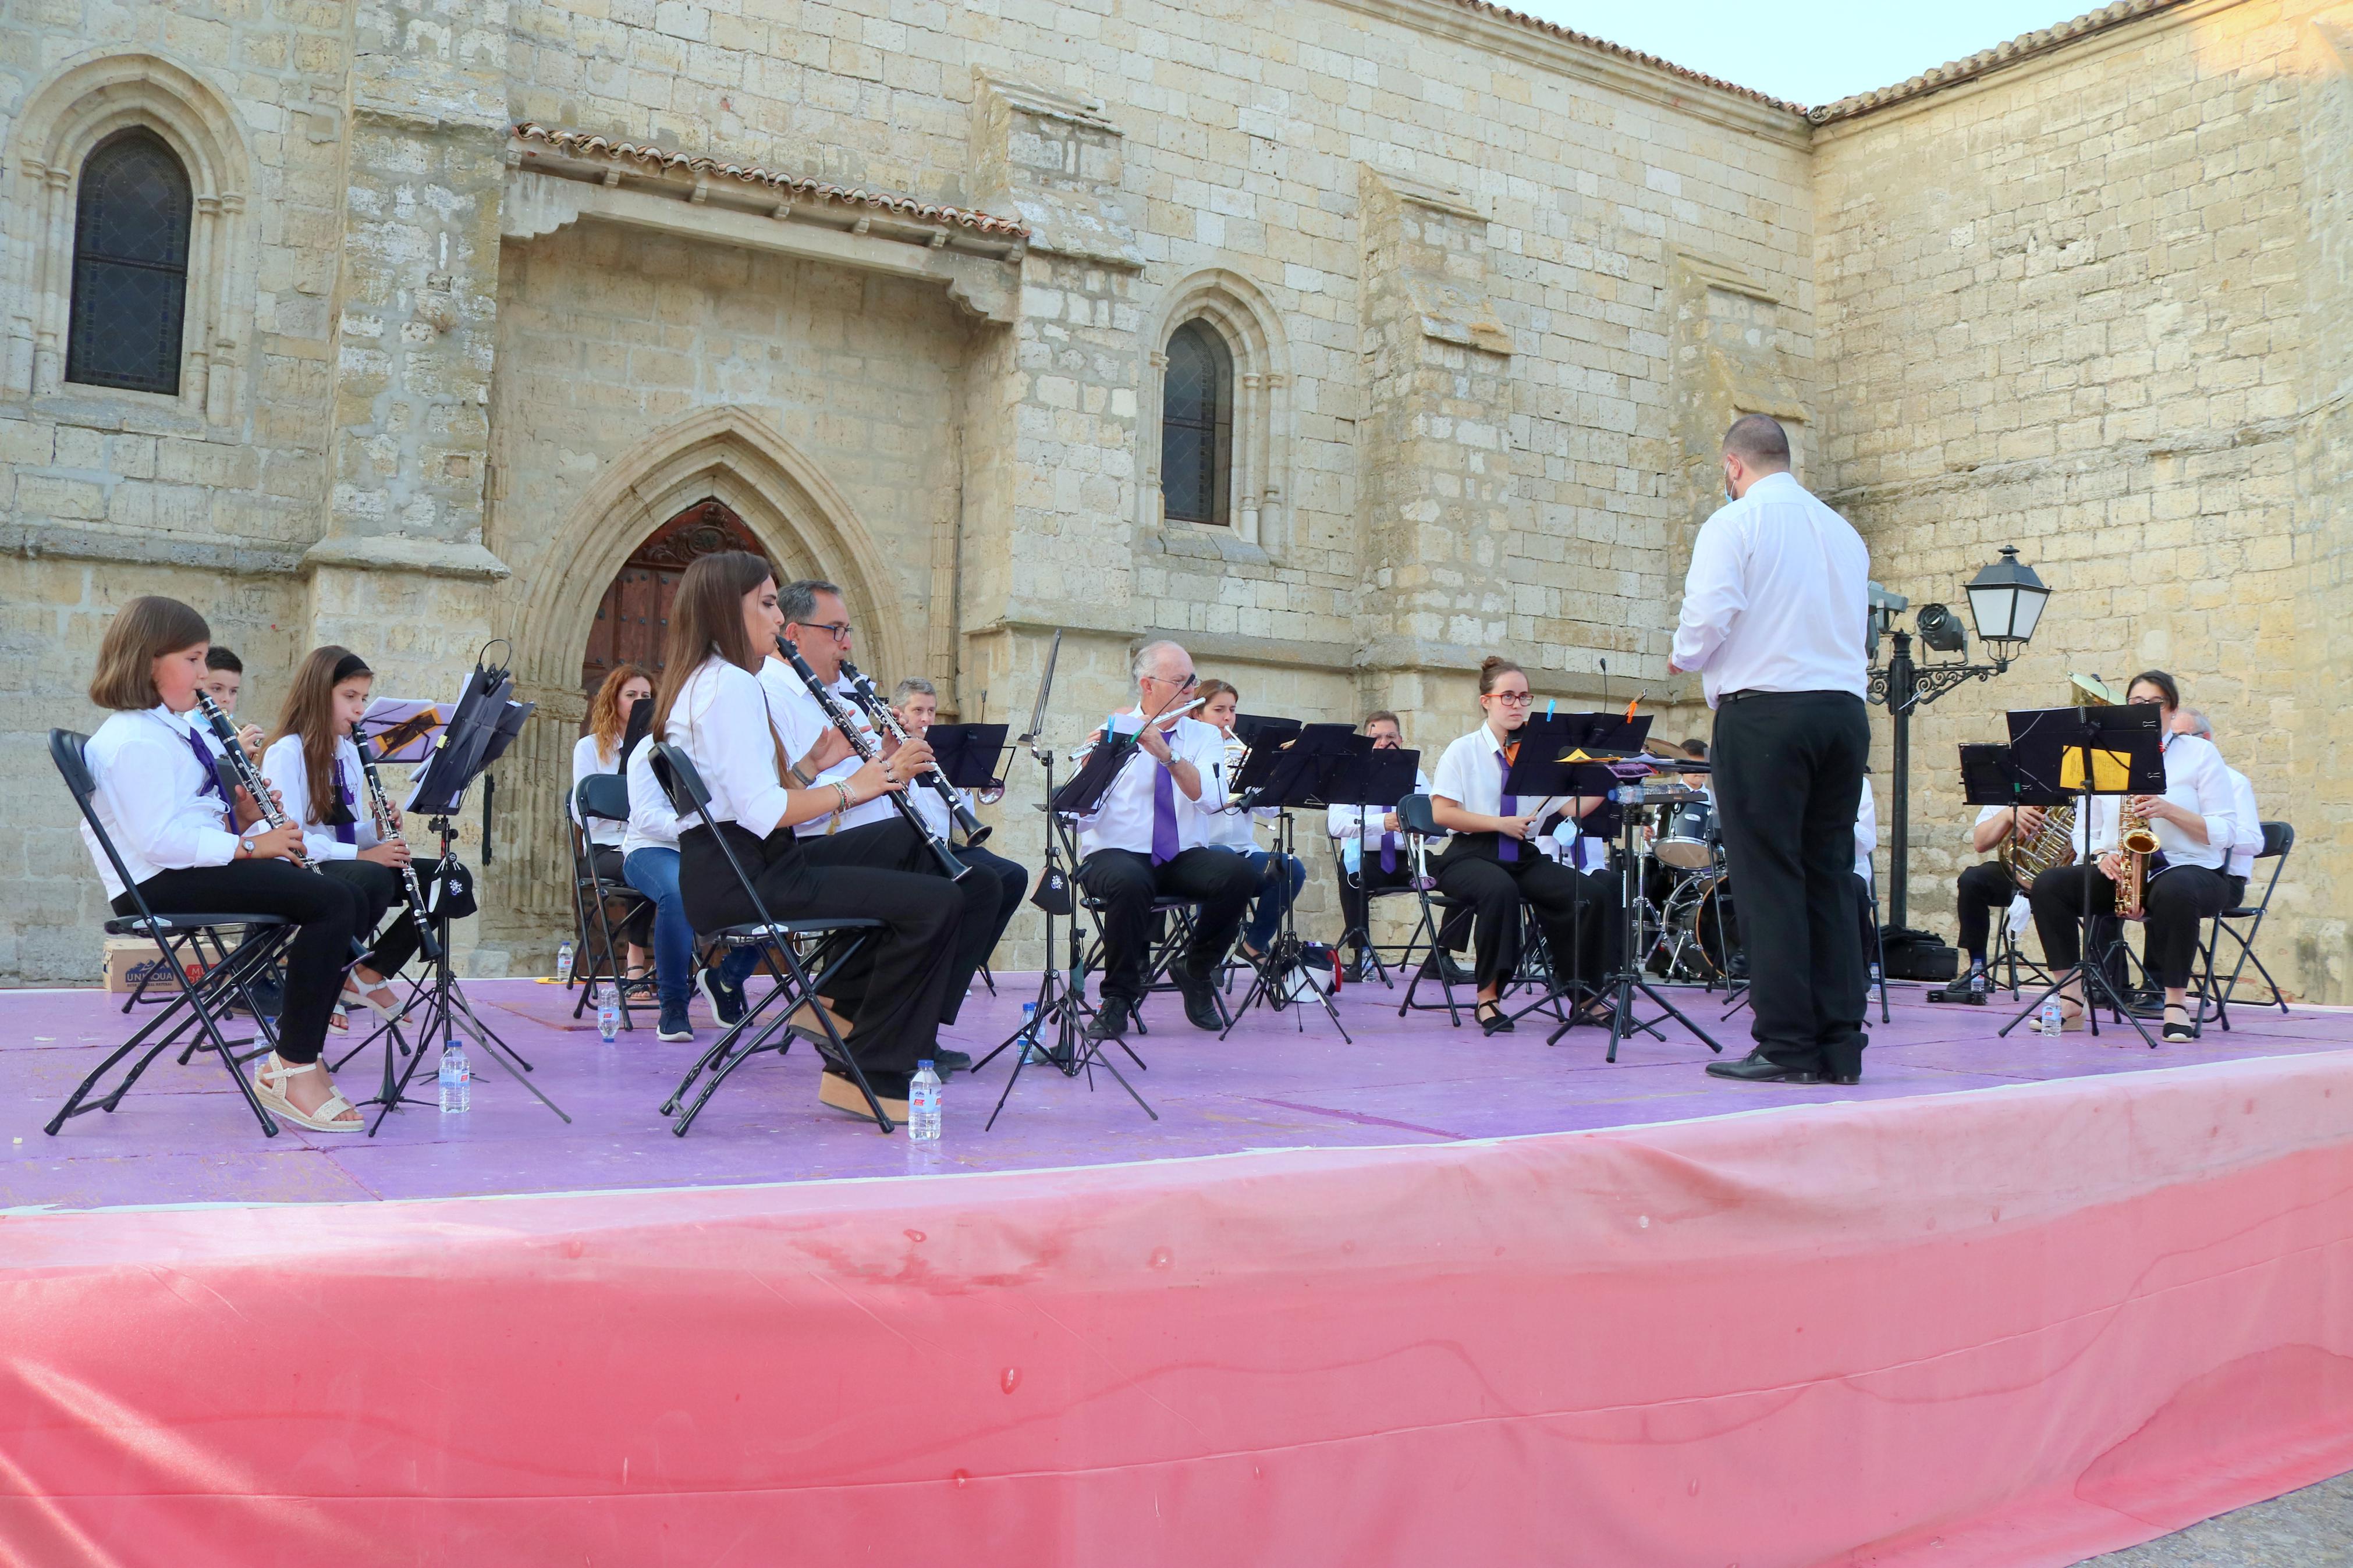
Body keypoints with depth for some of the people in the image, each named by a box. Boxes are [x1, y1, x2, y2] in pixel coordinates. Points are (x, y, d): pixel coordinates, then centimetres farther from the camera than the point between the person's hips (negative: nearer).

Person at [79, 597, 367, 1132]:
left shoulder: (175, 730, 18)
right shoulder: (134, 742, -15)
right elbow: (159, 840, -24)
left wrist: (245, 816, 1)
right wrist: (249, 844, -19)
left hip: (193, 867, 10)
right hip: (160, 885, -10)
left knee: (345, 900, 5)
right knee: (331, 902, -23)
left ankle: (301, 1057, 3)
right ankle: (290, 1072, -19)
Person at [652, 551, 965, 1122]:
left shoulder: (698, 681, 18)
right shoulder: (733, 685, -14)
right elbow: (763, 811, -23)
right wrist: (850, 789, -9)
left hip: (731, 868, 11)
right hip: (742, 877, -11)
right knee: (934, 904, -18)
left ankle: (838, 1001, 12)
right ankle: (868, 1076, -8)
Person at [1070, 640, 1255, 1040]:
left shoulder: (1205, 736, 8)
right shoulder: (1111, 734, -1)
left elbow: (1211, 799, -13)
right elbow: (1082, 819, -10)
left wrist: (1167, 755, -24)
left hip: (1185, 858, 3)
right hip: (1117, 854, -3)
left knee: (1238, 874, -28)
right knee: (1130, 883, -38)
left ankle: (1195, 971, -2)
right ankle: (1119, 998, -17)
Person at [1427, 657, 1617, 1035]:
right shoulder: (1463, 751, 2)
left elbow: (1572, 809, 2)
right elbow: (1442, 813, -8)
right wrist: (1499, 823, -15)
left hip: (1524, 858, 4)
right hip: (1471, 856, -4)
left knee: (1593, 892, -20)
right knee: (1500, 889, -38)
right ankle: (1488, 995, -23)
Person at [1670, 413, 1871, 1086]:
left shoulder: (1734, 524, -4)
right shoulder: (1843, 532, 17)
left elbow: (1708, 618, -14)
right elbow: (1855, 624, 20)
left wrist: (1684, 657, 5)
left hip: (1764, 712, -6)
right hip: (1844, 709, 6)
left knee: (1771, 878, -4)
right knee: (1830, 874, 8)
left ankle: (1787, 1045, -4)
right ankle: (1840, 1043, 9)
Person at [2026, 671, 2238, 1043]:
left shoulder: (2201, 754, 3)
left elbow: (2226, 833, -4)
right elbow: (2084, 831, 12)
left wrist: (2170, 810, -19)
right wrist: (2101, 856, -10)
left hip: (2190, 870, -4)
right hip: (2119, 872, 4)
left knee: (2174, 891, -41)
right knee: (2049, 884, -21)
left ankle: (2177, 1002, -27)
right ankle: (2071, 1000, -22)